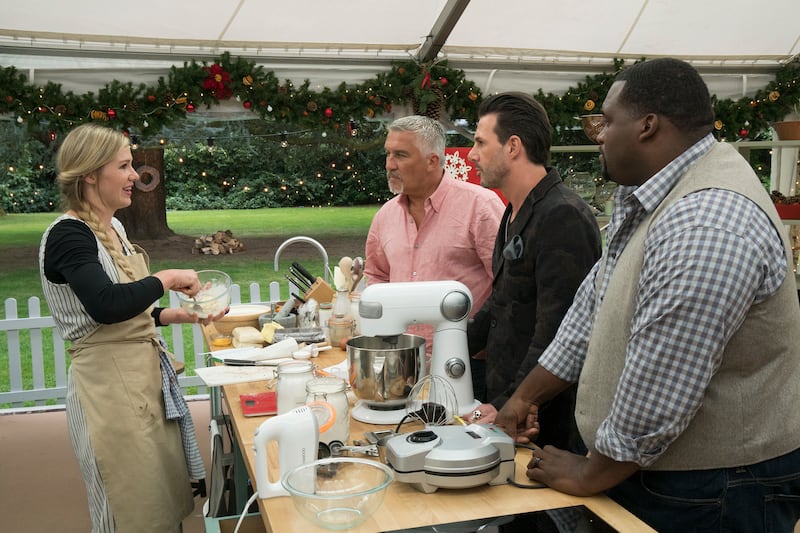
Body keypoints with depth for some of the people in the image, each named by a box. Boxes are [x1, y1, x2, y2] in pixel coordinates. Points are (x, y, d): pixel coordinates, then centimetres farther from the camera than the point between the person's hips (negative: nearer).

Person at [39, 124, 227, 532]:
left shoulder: (113, 228, 11)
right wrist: (167, 279, -19)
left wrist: (178, 315, 6)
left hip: (146, 375, 9)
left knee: (166, 497, 17)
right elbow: (105, 305, -31)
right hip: (107, 385, -8)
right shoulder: (68, 235, -16)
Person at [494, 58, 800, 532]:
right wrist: (526, 398, 13)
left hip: (713, 493, -9)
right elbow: (595, 305, 12)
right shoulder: (646, 197, 6)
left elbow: (657, 392, -29)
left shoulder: (708, 225, -29)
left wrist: (589, 476, -14)